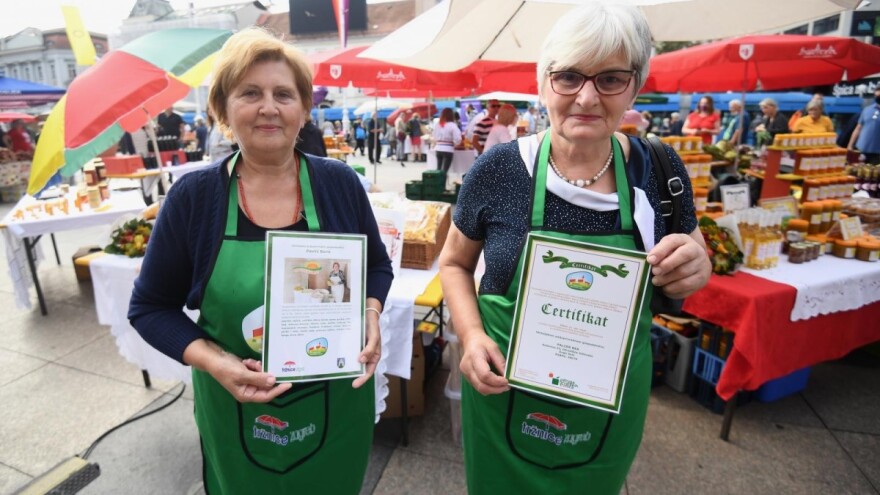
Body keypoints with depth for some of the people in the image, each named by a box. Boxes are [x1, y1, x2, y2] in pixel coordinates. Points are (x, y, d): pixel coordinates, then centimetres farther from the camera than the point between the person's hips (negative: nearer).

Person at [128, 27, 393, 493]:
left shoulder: (340, 183, -8)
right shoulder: (193, 196, -10)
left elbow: (377, 267, 5)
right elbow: (150, 307, -2)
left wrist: (369, 317, -15)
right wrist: (211, 360, -17)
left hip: (338, 400, 1)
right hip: (238, 410, 0)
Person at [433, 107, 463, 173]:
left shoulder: (437, 124, 6)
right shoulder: (452, 125, -9)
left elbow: (435, 138, 9)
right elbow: (457, 139, -13)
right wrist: (454, 144, 5)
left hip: (438, 149, 5)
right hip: (448, 150, -5)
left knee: (438, 169, 11)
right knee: (444, 170, -4)